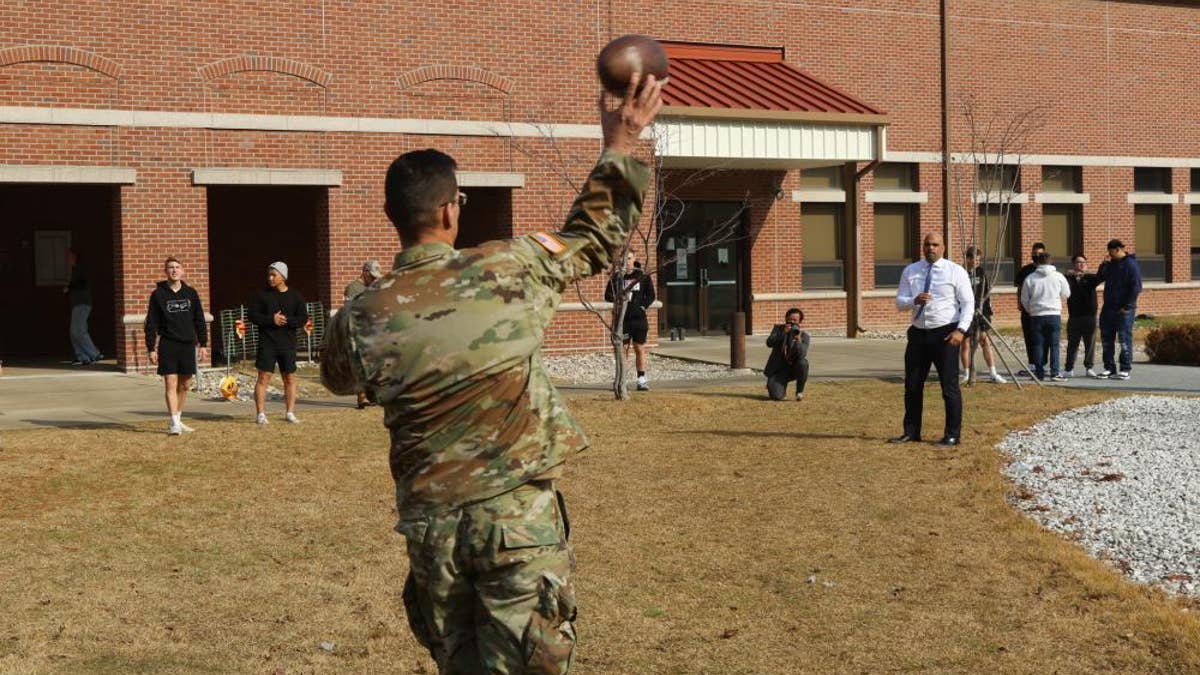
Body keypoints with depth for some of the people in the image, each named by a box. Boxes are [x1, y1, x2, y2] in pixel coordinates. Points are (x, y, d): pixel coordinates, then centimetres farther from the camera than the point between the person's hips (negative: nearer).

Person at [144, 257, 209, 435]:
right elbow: (151, 323, 0)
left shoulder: (191, 293, 8)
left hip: (188, 345, 3)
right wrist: (151, 348, -5)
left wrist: (203, 344, 7)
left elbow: (199, 320, 11)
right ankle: (174, 423, -10)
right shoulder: (158, 294, 0)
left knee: (185, 385, 8)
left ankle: (178, 419, 20)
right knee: (171, 384, -9)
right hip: (167, 345, -3)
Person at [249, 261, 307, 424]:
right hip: (267, 343, -1)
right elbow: (252, 315, -1)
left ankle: (290, 412, 14)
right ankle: (260, 414, -3)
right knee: (264, 377, -5)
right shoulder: (262, 294, 4)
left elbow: (303, 318, 0)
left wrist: (287, 320, -17)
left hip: (288, 343, 2)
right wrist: (271, 319, -14)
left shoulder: (295, 296, 5)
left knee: (290, 378, 5)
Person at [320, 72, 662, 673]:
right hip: (519, 512, -2)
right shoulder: (511, 268, -8)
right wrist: (620, 147, 20)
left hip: (431, 523, 3)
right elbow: (594, 240, 10)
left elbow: (337, 378, 21)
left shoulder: (363, 317, -3)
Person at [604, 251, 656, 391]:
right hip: (622, 318, 1)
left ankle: (642, 380, 6)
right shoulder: (616, 276, 6)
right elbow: (608, 295, 8)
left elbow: (651, 295, 7)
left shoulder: (642, 275, 4)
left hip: (638, 318, -1)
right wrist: (617, 297, -11)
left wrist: (643, 306, -6)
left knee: (640, 349, 2)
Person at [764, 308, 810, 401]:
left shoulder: (804, 335, -8)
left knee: (803, 363, -35)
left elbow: (801, 355, -24)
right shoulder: (778, 328, 0)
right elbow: (769, 343, -17)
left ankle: (799, 392, -11)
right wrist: (783, 333, -28)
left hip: (794, 368, 0)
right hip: (778, 369, 0)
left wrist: (798, 340, -40)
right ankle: (782, 389, 19)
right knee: (776, 396, -22)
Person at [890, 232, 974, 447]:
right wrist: (915, 300, -19)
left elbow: (968, 303, -5)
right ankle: (911, 431, 21)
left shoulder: (956, 271, -2)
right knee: (912, 385, 9)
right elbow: (899, 301, 4)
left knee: (949, 386, -1)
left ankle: (952, 435, 8)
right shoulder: (910, 271, 8)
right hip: (918, 333, 4)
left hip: (946, 334, -4)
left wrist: (961, 330, -17)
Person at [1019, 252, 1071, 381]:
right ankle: (1055, 373, -3)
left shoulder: (1030, 278, 0)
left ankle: (1039, 372, 5)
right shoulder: (1059, 276, -2)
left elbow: (1024, 299, 6)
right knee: (1054, 345, 2)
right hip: (1054, 314, -1)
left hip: (1036, 316, 1)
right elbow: (1066, 294, 11)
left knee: (1038, 345, 6)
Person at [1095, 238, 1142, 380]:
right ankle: (1109, 368, 17)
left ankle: (1125, 370, 2)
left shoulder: (1131, 265, -10)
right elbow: (1099, 278, 12)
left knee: (1125, 340, -2)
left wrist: (1127, 307, -16)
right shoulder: (1111, 264, 11)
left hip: (1124, 310, -7)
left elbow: (1136, 288, -13)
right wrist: (1104, 265, -4)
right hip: (1108, 308, 7)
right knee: (1106, 339, 9)